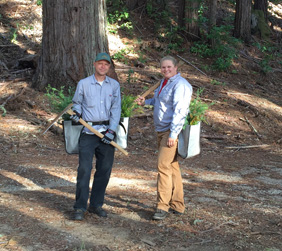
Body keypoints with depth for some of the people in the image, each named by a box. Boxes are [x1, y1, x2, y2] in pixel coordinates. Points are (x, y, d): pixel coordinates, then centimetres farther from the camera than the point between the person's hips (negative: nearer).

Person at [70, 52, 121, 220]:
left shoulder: (114, 85, 7)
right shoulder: (84, 84, 2)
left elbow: (116, 110, 4)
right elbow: (77, 102, 16)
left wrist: (111, 131, -6)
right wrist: (77, 113, -7)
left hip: (107, 131, 3)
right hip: (88, 131, -3)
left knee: (105, 170, 6)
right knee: (84, 170, -10)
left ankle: (96, 204, 18)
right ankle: (80, 208, -4)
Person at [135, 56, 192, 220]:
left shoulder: (180, 85, -14)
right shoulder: (165, 82, 17)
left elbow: (179, 111, -22)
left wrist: (173, 134, -26)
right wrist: (145, 102, 20)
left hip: (172, 132, -10)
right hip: (162, 131, 10)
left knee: (164, 165, -15)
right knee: (172, 167, 13)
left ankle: (163, 207, -11)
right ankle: (178, 205, 20)